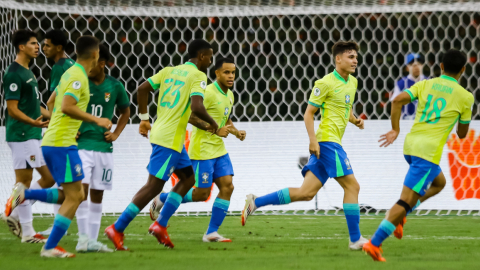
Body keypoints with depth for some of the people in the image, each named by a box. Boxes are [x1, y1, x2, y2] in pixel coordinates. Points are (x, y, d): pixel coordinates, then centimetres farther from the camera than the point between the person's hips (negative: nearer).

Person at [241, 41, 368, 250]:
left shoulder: (352, 82, 17)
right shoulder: (326, 83, -9)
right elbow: (308, 113, -8)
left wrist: (354, 120, 10)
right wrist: (313, 139, -19)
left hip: (333, 143, 9)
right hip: (327, 140, -9)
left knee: (306, 193, 3)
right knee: (352, 186, -9)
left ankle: (255, 203, 7)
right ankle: (355, 239, -5)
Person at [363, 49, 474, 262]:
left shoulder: (426, 84, 12)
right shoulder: (465, 97, 4)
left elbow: (398, 100, -3)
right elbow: (462, 134, 12)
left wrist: (395, 130, 5)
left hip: (411, 144, 6)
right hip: (430, 150, -6)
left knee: (439, 182, 30)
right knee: (406, 200, -8)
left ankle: (398, 216, 13)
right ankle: (374, 244, -18)